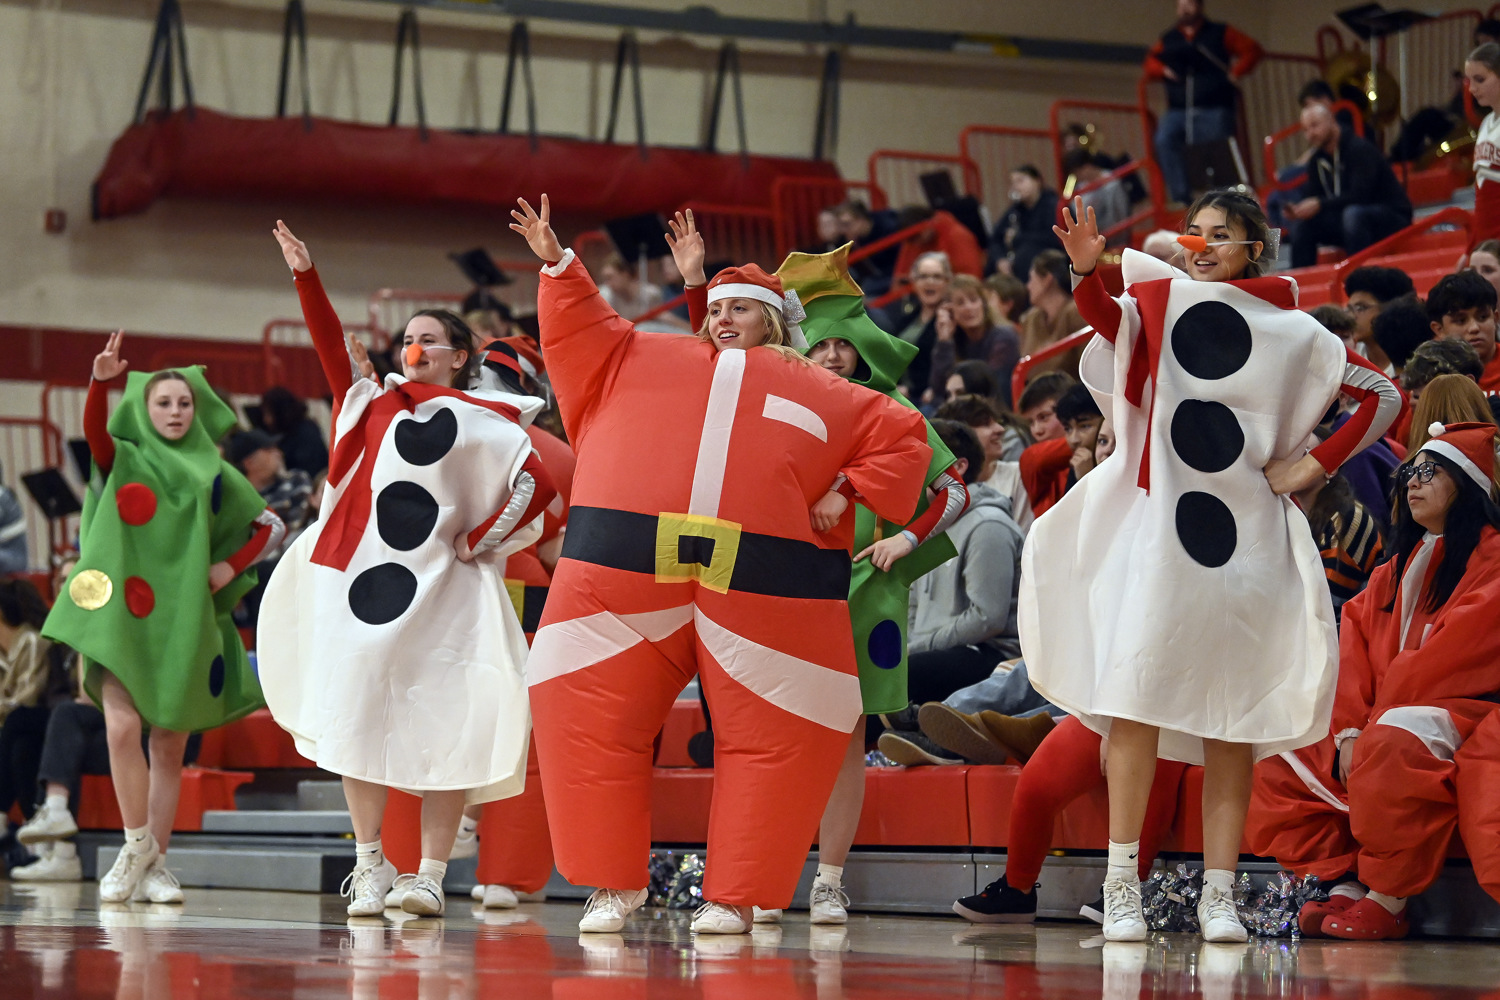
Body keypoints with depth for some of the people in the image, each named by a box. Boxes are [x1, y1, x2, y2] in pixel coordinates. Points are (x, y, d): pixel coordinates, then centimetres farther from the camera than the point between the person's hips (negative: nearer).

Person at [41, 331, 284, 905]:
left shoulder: (214, 475, 11)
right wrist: (101, 381, -34)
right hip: (123, 617, -2)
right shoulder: (125, 461, 6)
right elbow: (95, 431, -16)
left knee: (170, 747, 3)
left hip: (183, 622, 2)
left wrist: (230, 567, 3)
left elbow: (271, 527, 18)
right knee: (123, 727, -19)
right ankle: (137, 846, -3)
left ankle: (155, 865, 9)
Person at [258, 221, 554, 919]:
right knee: (355, 724, 0)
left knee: (439, 731, -5)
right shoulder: (376, 404, 15)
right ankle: (369, 866, 7)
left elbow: (538, 484, 0)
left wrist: (480, 542, -1)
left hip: (436, 592, -4)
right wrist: (305, 276, -1)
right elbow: (331, 345, 7)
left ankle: (429, 876, -2)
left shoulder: (481, 422, 5)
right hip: (357, 582, 4)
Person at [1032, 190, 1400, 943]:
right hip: (1157, 527, -1)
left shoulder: (1293, 334, 8)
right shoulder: (1160, 303, 6)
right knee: (1136, 697, -12)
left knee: (1233, 715, 4)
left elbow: (1384, 396, 11)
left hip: (1244, 536, 1)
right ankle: (1122, 886, -10)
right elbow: (1110, 319, -17)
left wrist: (1316, 464, 2)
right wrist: (1087, 272, -37)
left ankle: (1219, 893, 8)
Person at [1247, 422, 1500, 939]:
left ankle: (1388, 902, -31)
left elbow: (1458, 652, -14)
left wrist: (1371, 723, -14)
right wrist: (1349, 730, -7)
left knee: (1391, 744, -40)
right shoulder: (1399, 566, 21)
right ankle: (1344, 887, -16)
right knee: (1277, 769, -7)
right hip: (1379, 719, 8)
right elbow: (1355, 640, 11)